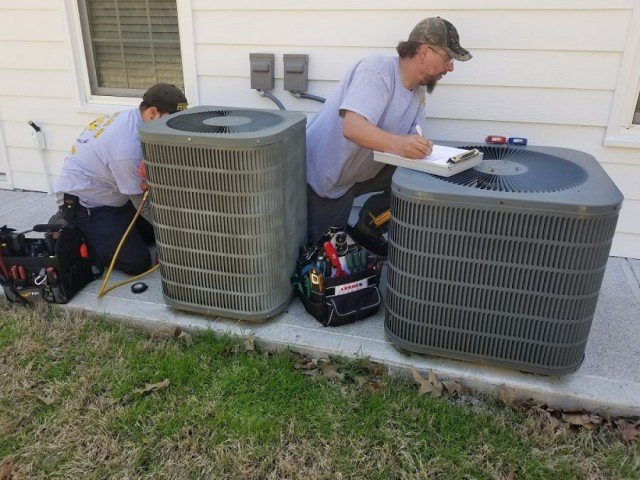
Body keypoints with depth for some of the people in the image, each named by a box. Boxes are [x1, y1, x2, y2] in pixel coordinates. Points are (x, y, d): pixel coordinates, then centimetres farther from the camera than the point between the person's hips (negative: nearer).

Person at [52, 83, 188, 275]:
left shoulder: (131, 116, -3)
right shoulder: (126, 147, -33)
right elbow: (142, 201, -22)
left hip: (108, 196, 10)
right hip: (82, 204, -9)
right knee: (137, 262, -14)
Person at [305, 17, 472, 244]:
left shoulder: (419, 90, 3)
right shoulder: (377, 69, -23)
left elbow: (411, 141, -4)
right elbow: (352, 127, -37)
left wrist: (420, 146, -26)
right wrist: (396, 143, -52)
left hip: (362, 172, 7)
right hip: (324, 176, -7)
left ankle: (368, 225, 9)